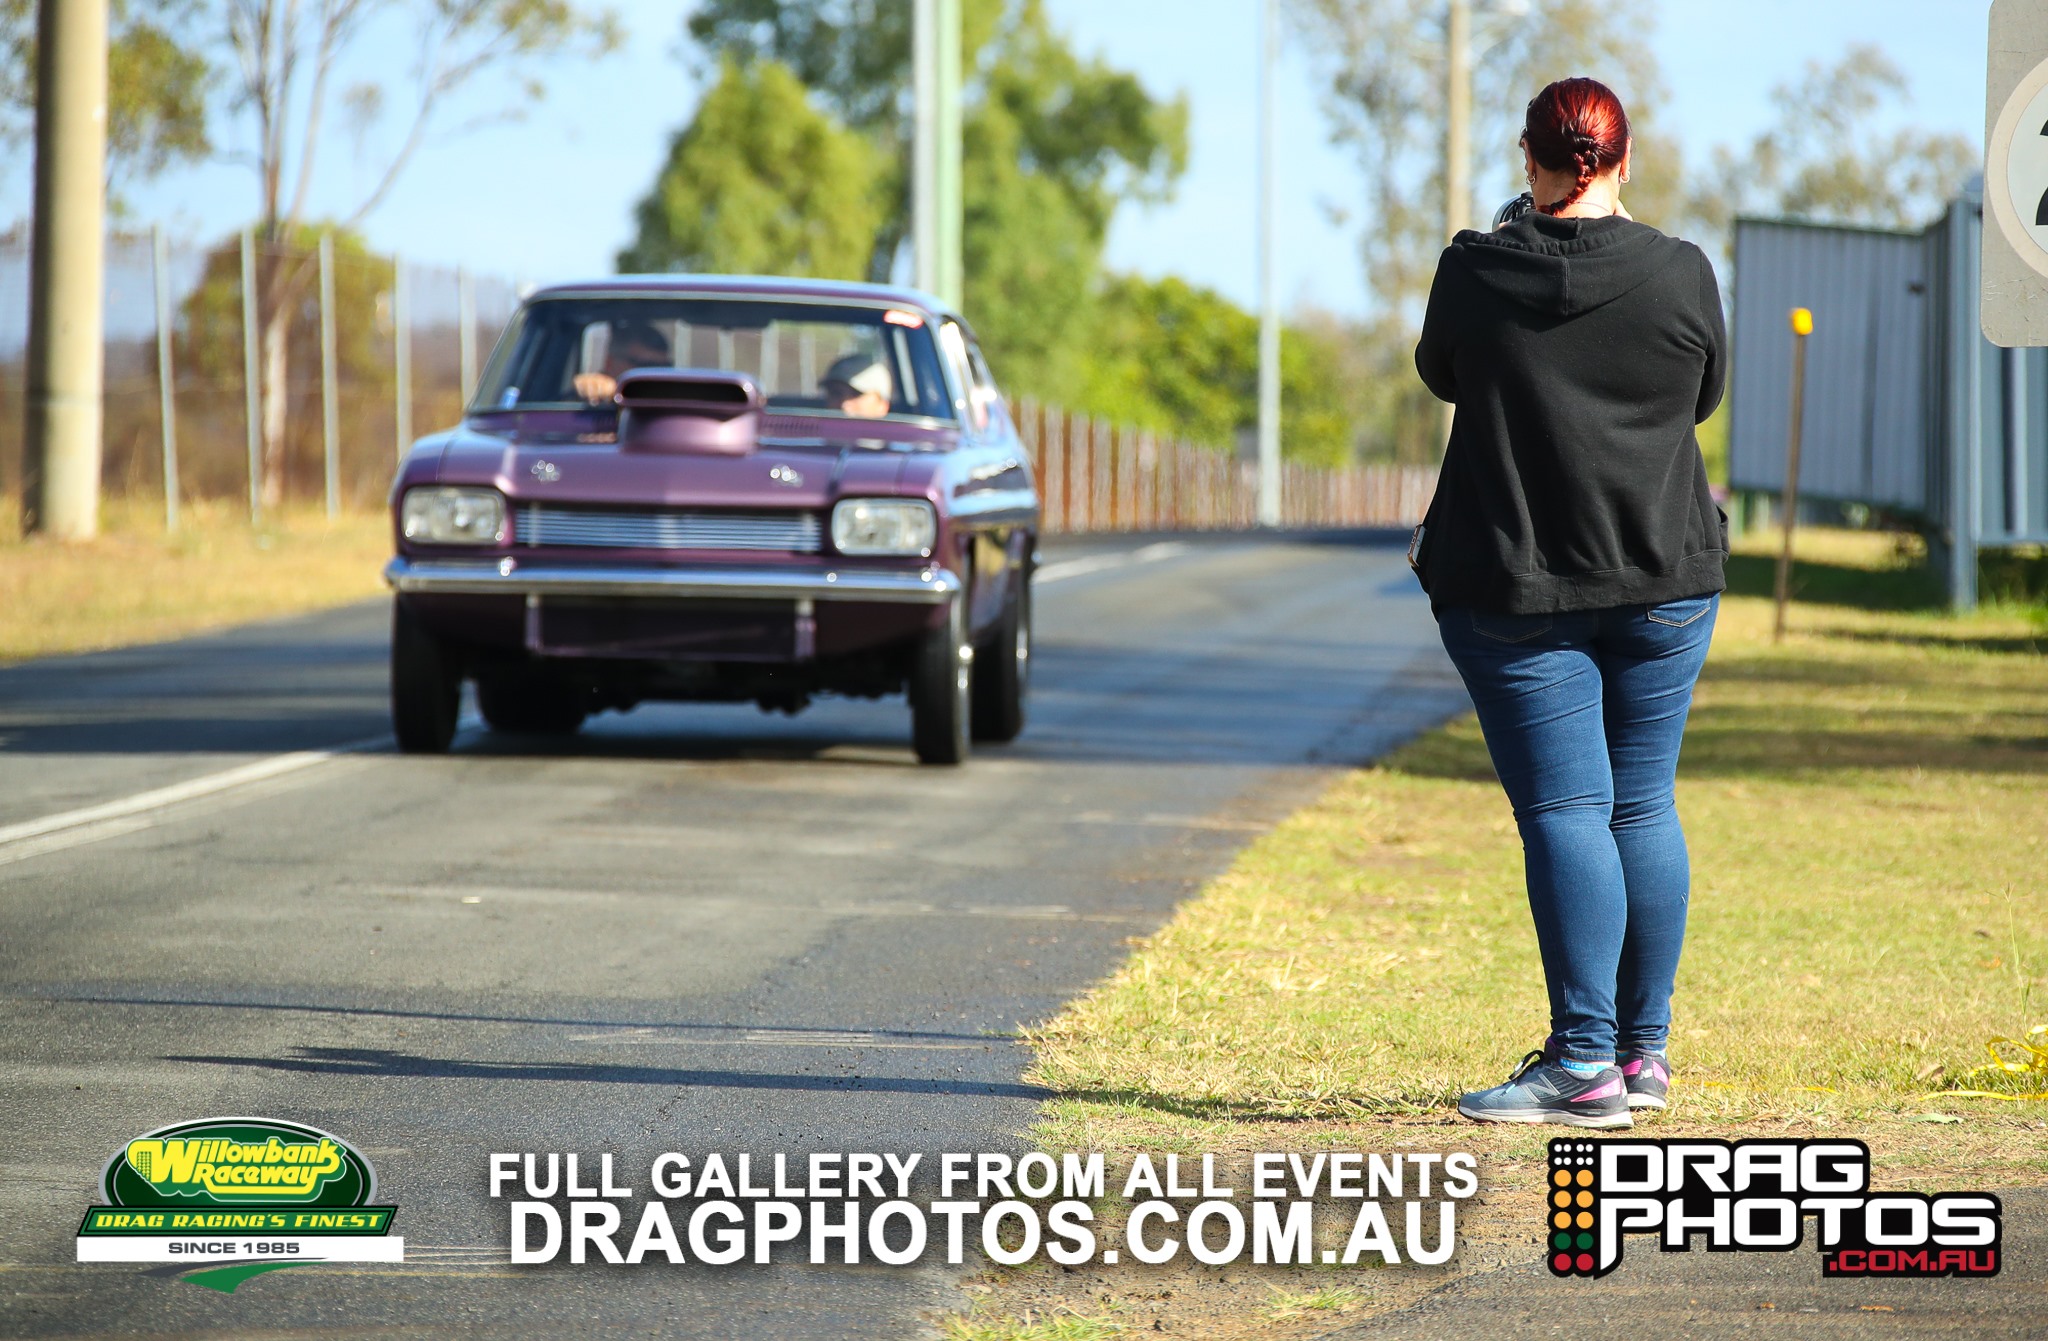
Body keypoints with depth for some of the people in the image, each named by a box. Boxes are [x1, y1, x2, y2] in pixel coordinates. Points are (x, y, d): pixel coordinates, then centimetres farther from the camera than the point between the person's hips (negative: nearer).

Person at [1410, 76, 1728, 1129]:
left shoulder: (1475, 273, -8)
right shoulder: (1680, 275, -5)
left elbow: (1440, 374, 11)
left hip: (1515, 585, -2)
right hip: (1665, 581, 2)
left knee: (1563, 811, -4)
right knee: (1645, 807, 11)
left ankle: (1585, 1064, -10)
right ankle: (1643, 1052, 16)